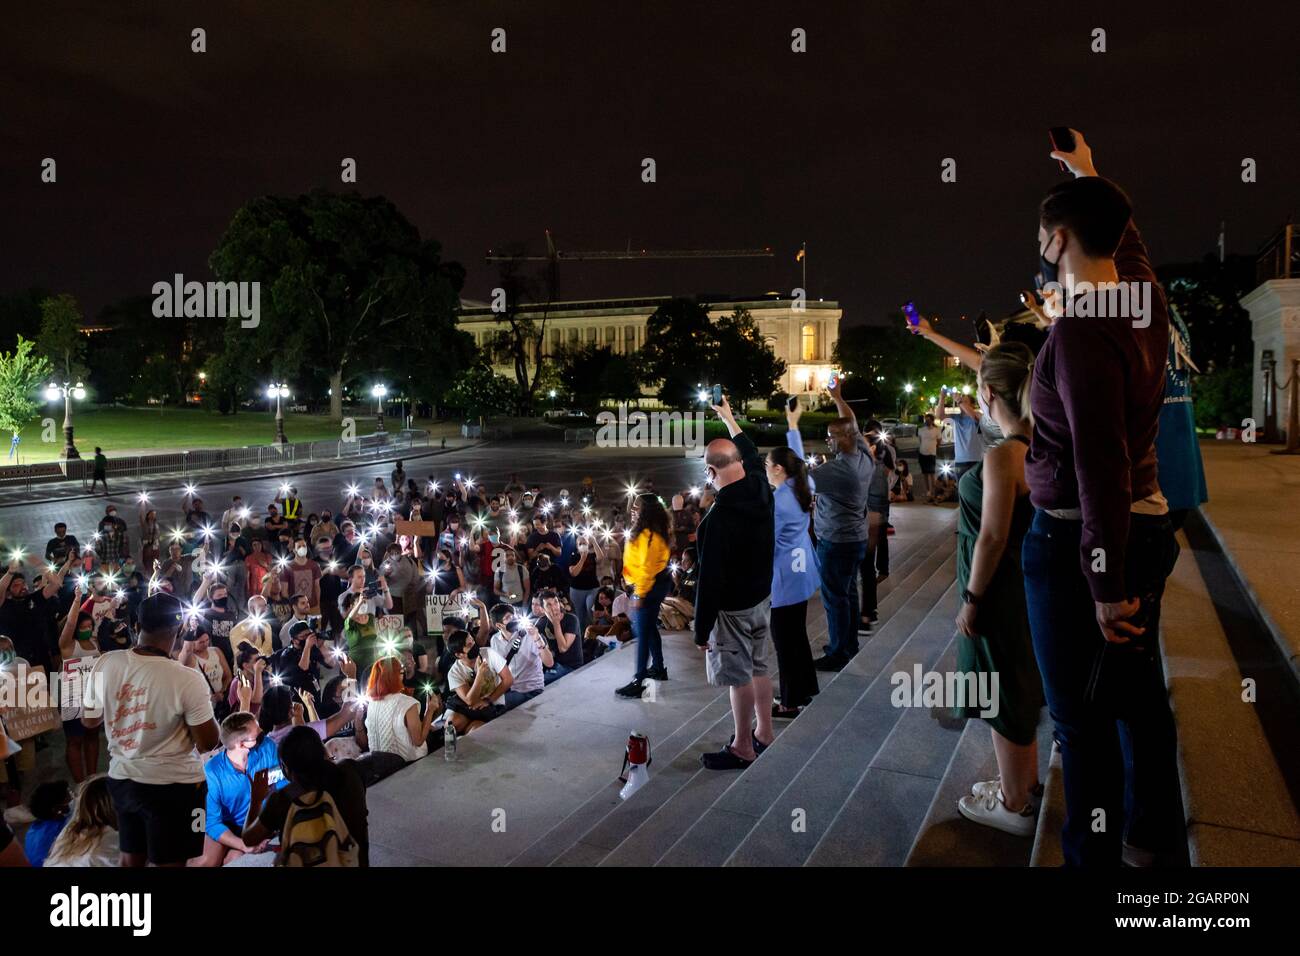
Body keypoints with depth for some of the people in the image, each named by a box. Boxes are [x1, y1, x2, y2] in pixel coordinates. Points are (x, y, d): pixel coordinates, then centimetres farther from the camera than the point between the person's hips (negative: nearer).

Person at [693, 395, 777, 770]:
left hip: (732, 608, -8)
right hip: (762, 597, 8)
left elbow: (710, 578, -25)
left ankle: (743, 749, 19)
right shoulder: (761, 489, -7)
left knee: (740, 676, 5)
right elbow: (753, 456, 17)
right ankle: (764, 733, 35)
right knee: (758, 667, 20)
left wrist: (701, 628, -15)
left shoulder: (719, 517, -28)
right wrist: (728, 417, 29)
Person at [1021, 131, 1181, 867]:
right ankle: (1153, 833, 38)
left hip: (1078, 540, -9)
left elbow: (1100, 469, -24)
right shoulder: (1148, 303, 2)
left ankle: (1095, 857, 20)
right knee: (1141, 693, 20)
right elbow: (1127, 239, 27)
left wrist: (1106, 587, -19)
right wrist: (1090, 176, 39)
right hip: (1149, 524, 9)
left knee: (1084, 719, 5)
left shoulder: (1080, 332, -22)